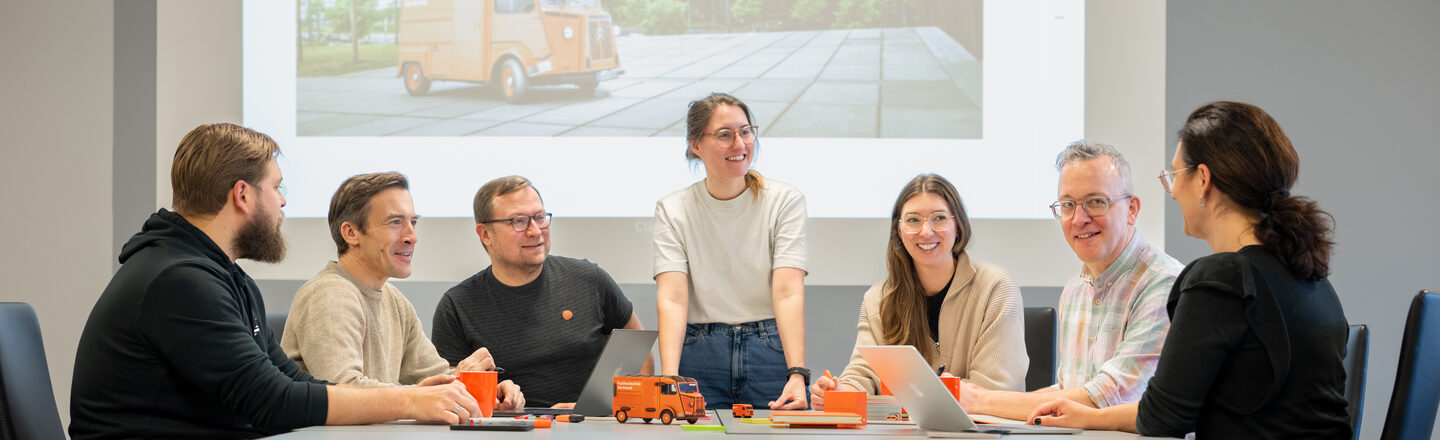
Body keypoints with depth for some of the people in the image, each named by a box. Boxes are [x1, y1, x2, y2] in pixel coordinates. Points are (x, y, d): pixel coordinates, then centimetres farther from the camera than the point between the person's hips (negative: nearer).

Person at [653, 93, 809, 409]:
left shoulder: (785, 201, 0)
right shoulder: (672, 210, 3)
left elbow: (788, 293, -12)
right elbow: (672, 298, -10)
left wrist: (797, 374, -26)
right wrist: (669, 378, -26)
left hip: (771, 352, 0)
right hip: (700, 355, 0)